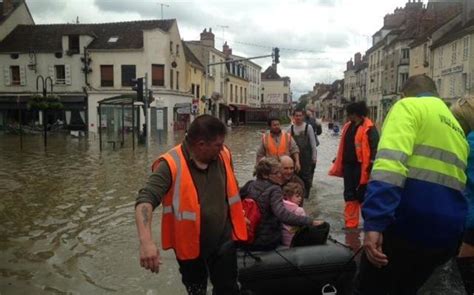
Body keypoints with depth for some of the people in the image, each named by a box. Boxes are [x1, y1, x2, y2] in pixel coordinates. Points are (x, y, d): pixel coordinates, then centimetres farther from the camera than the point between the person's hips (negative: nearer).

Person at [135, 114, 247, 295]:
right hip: (189, 245, -2)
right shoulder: (171, 165, -24)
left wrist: (238, 215, 19)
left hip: (224, 240, 3)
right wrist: (146, 241, -47)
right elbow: (146, 200, -33)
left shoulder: (223, 155, -7)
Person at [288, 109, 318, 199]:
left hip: (306, 156, -2)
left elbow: (313, 143, -2)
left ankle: (305, 194, 14)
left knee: (306, 176, 0)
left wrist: (314, 157, -3)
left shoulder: (308, 127, -5)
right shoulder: (290, 128, 2)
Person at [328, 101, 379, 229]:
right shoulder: (348, 126, 12)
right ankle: (350, 224, 21)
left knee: (362, 196, 3)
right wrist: (339, 164, 16)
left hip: (361, 167, -8)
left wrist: (371, 167, -21)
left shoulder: (369, 128, -12)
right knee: (349, 195, 12)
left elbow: (374, 148, -17)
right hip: (348, 166, 8)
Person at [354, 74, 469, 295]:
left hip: (406, 225, -7)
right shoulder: (457, 129, 22)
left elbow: (390, 162, -21)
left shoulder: (408, 106, -3)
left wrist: (374, 223, -28)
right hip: (447, 234, 8)